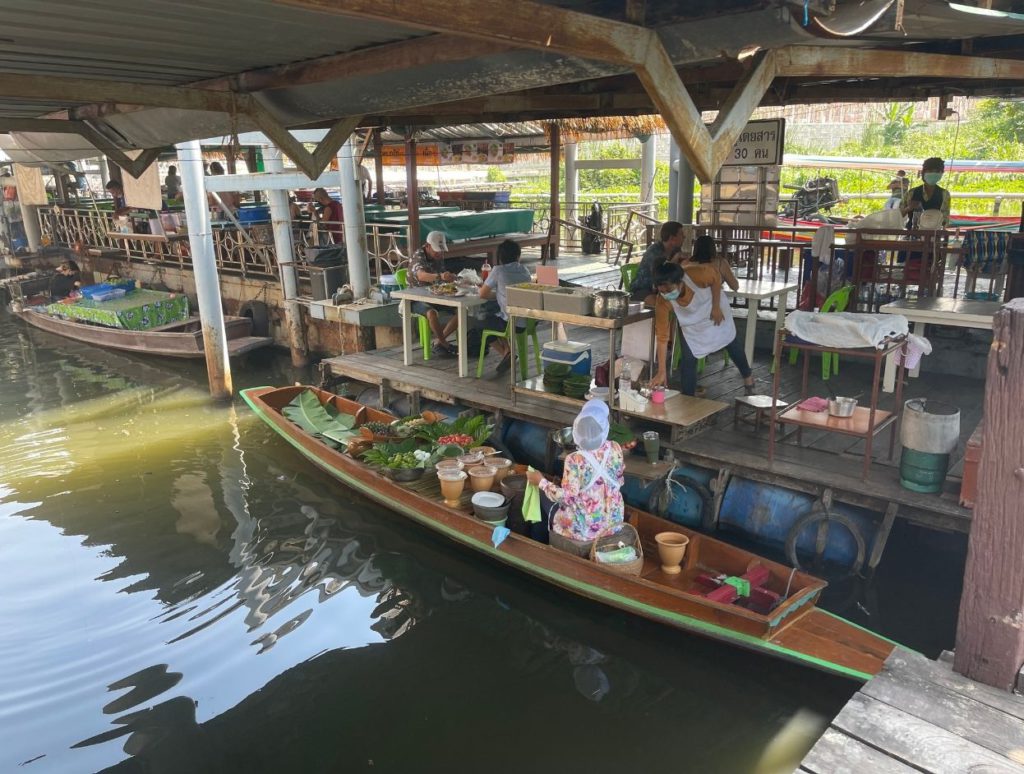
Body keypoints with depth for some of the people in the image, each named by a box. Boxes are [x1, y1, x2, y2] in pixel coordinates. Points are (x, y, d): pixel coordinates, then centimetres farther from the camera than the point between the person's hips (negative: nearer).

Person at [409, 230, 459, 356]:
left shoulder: (439, 256, 3)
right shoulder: (418, 256, -20)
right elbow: (421, 275, -42)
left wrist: (450, 278, -9)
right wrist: (439, 276, -60)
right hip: (418, 298, -7)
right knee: (432, 313, -37)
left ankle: (438, 341, -2)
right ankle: (444, 343, -14)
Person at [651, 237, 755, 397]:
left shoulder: (697, 274, -43)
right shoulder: (662, 302, -36)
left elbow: (716, 278, -19)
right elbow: (662, 336, -31)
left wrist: (716, 307, -19)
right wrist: (661, 372, -33)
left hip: (714, 311, 0)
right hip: (690, 323, 0)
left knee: (732, 345, 20)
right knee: (688, 358, -11)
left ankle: (748, 377, 47)